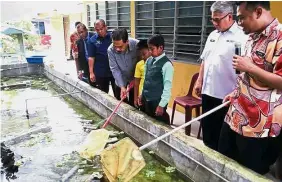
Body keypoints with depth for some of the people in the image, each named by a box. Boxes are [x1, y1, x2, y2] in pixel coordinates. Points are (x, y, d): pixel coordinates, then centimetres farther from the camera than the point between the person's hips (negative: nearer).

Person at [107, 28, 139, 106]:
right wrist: (122, 86, -27)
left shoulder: (137, 45, -29)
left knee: (133, 103, 6)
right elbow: (115, 69, -20)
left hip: (135, 78, -2)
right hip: (120, 80, 2)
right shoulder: (111, 50, -23)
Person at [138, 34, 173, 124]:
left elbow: (167, 87, -17)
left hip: (157, 101, -7)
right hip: (146, 99, 7)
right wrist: (142, 95, 15)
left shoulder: (166, 64, -16)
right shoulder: (149, 61, 6)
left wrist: (162, 105, -17)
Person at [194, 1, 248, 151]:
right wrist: (200, 81, 13)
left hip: (226, 95, -7)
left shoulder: (241, 37, -13)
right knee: (207, 128, 20)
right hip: (208, 91, 7)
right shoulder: (213, 35, 11)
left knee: (223, 135, 8)